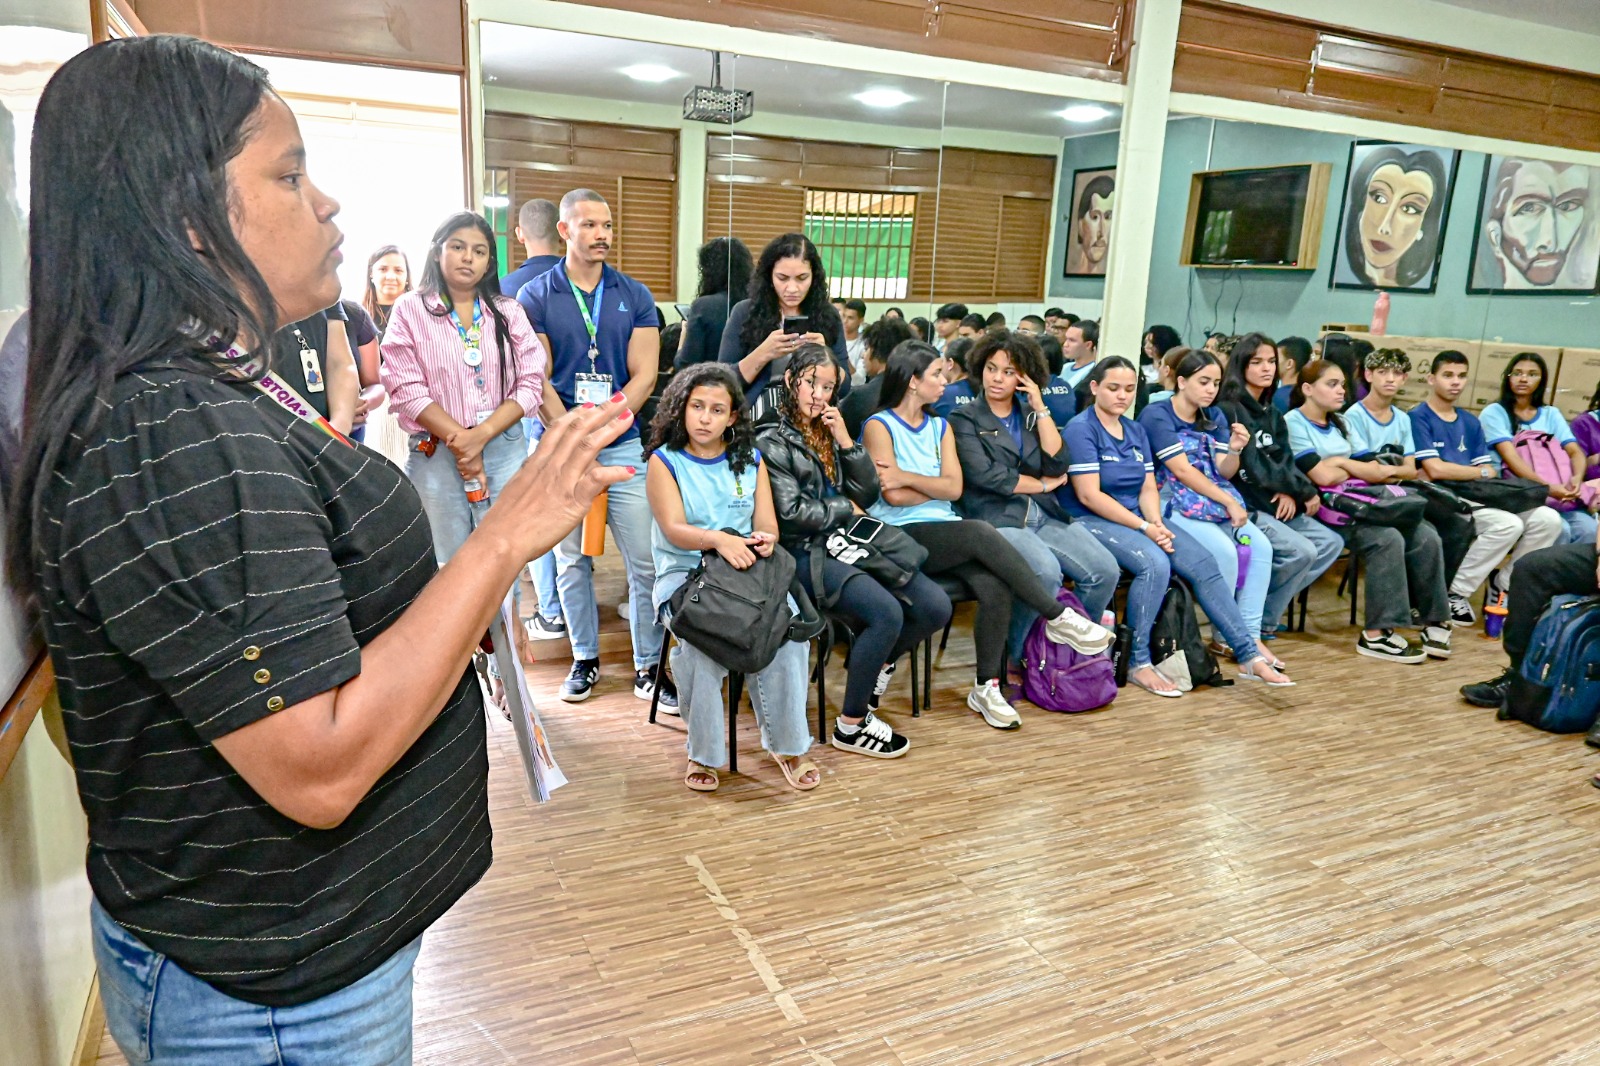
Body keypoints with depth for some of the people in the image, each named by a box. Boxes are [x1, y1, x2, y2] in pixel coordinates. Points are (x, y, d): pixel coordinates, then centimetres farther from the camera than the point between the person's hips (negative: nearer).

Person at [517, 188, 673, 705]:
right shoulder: (535, 297, 3)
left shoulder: (635, 296, 7)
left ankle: (649, 665, 11)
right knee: (571, 560, 9)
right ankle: (585, 658, 24)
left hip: (626, 445, 1)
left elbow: (644, 375, 0)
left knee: (645, 561, -1)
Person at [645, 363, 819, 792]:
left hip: (748, 570, 3)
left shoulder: (751, 461, 13)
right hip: (683, 573, -2)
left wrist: (765, 540, -22)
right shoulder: (665, 462, 2)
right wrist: (719, 539, -33)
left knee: (789, 630, -26)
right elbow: (674, 530, -12)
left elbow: (767, 524, 4)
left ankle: (787, 744, -9)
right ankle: (703, 752, -14)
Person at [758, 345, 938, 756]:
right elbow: (791, 512, -11)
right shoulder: (772, 442, -1)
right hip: (807, 552, -7)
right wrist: (846, 509, 0)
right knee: (887, 614, -28)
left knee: (935, 606, -11)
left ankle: (877, 661, 18)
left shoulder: (831, 432, 19)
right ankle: (850, 726, -10)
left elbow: (868, 494, 10)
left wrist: (845, 441, 0)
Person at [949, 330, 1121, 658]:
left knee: (1105, 571, -15)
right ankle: (1017, 655, -11)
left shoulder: (1031, 414, 17)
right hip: (995, 518, -5)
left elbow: (1056, 465, 1)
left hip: (1044, 515, 5)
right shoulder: (965, 419, 2)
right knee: (1046, 573, -32)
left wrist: (1040, 408, -2)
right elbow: (985, 476, -12)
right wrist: (1043, 485, -1)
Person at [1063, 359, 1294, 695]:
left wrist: (1156, 522, -12)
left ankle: (1248, 654, -4)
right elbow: (1089, 495, -16)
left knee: (1203, 563, -10)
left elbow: (1148, 488, 9)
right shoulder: (1080, 429, -8)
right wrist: (1143, 527, -18)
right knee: (1155, 563, -31)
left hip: (1137, 518, 7)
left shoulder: (1136, 431, 15)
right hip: (1090, 522, -7)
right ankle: (1137, 663, -18)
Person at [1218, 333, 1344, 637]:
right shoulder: (1229, 410, -10)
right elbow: (1254, 467, -15)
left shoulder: (1272, 413, 17)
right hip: (1243, 505, -9)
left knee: (1331, 543, 1)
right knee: (1301, 551, -23)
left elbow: (1285, 461, 8)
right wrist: (1304, 489, -8)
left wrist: (1292, 492, -14)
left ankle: (1265, 611, 1)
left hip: (1275, 503, 9)